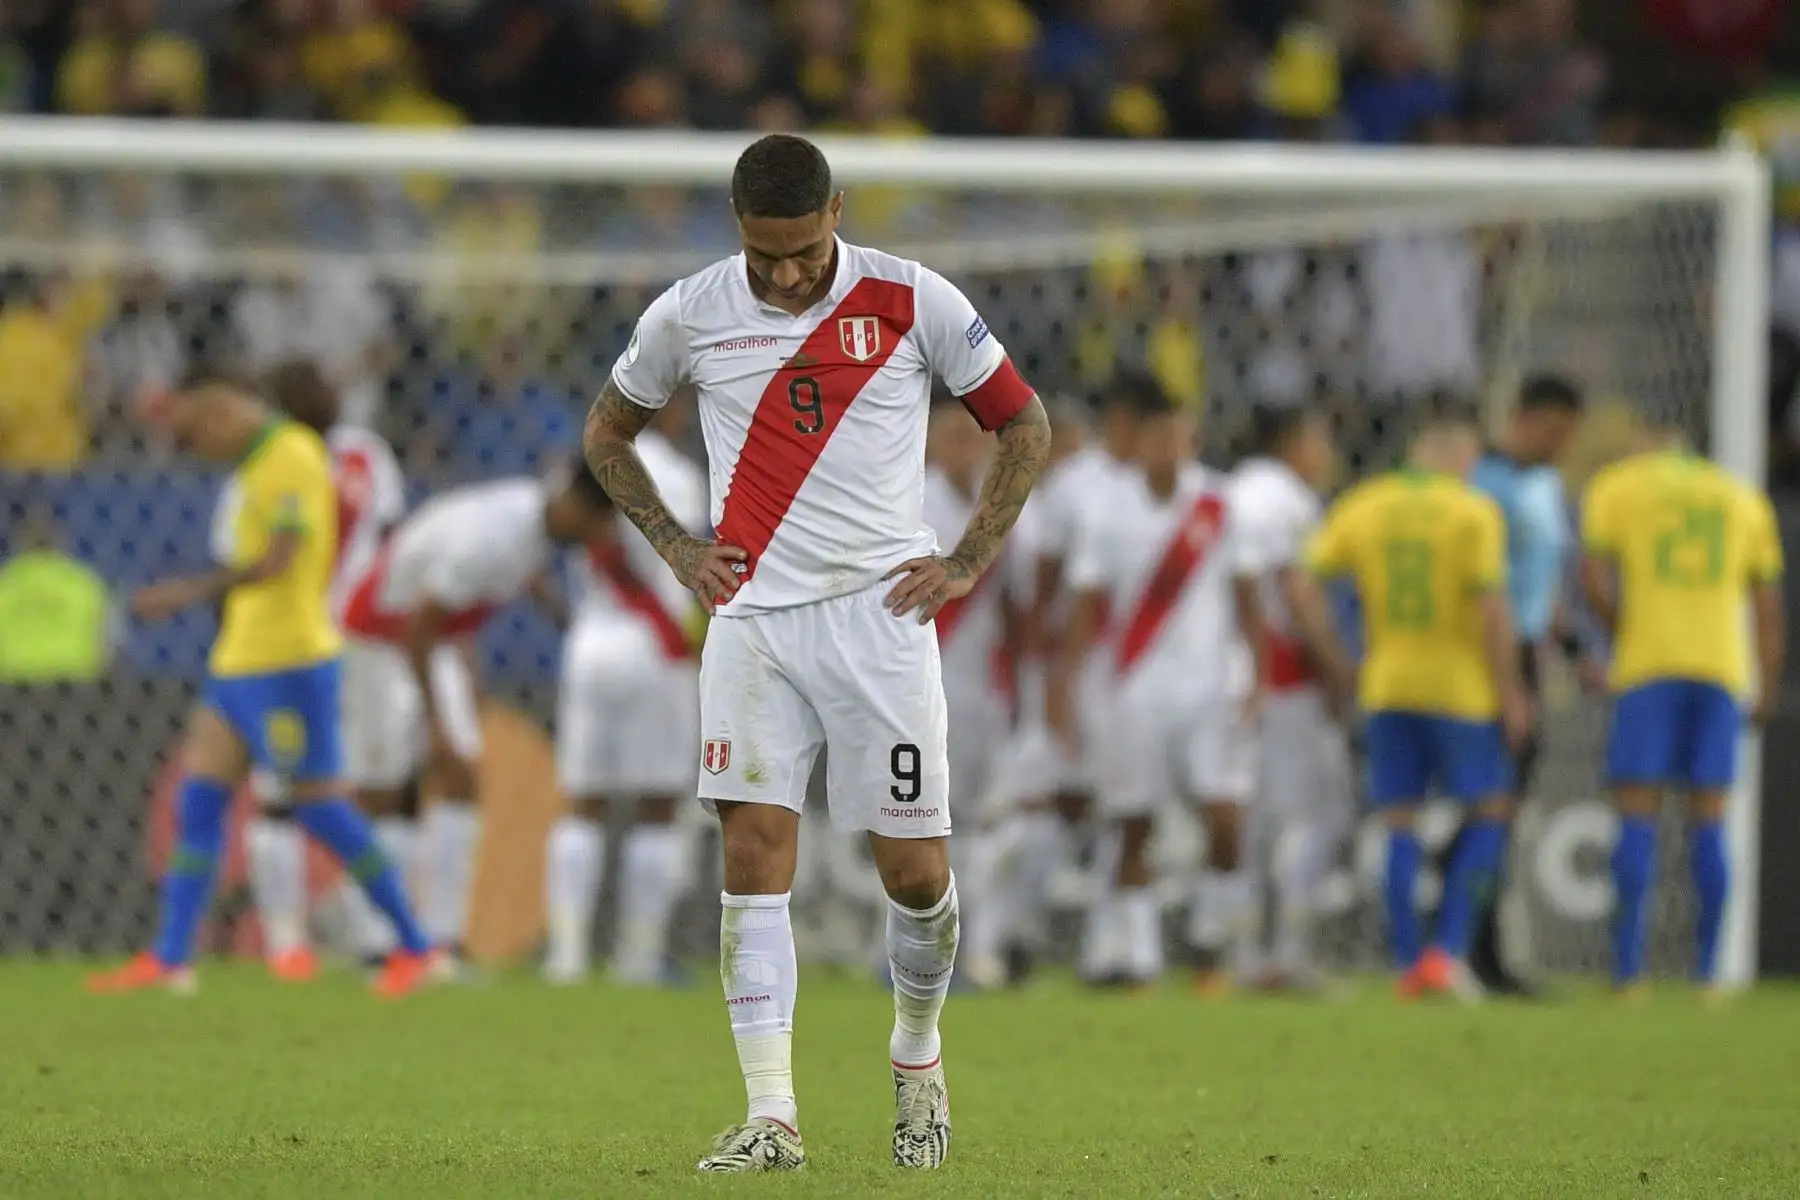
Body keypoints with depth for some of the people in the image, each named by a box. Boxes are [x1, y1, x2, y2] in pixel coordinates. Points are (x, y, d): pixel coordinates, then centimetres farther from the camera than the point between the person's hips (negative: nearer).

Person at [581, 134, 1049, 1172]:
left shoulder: (913, 303, -4)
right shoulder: (691, 317, 1)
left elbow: (1025, 426, 8)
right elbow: (607, 433, 20)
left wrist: (968, 563, 2)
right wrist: (675, 545, 7)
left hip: (880, 613, -1)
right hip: (752, 618, 1)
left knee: (915, 870, -1)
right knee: (754, 855, -9)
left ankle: (918, 1051, 28)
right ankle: (771, 1117, -9)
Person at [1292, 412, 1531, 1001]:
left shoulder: (1360, 506, 5)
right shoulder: (1474, 512, -7)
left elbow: (1305, 586, 0)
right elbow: (1491, 605, -15)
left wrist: (1340, 666, 6)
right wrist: (1509, 691, -8)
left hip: (1386, 685, 4)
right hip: (1462, 687, -4)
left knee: (1400, 825, 10)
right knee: (1490, 813, 8)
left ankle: (1408, 965, 6)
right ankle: (1447, 949, -4)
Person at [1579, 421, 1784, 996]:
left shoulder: (1615, 487, 8)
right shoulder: (1743, 500, 18)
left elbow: (1594, 579, -5)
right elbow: (1769, 607, 13)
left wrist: (1624, 631, 10)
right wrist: (1768, 694, 17)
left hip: (1645, 668, -2)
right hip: (1720, 669, 2)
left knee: (1636, 820, -2)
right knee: (1708, 825, 6)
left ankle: (1628, 966, -12)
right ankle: (1707, 971, 2)